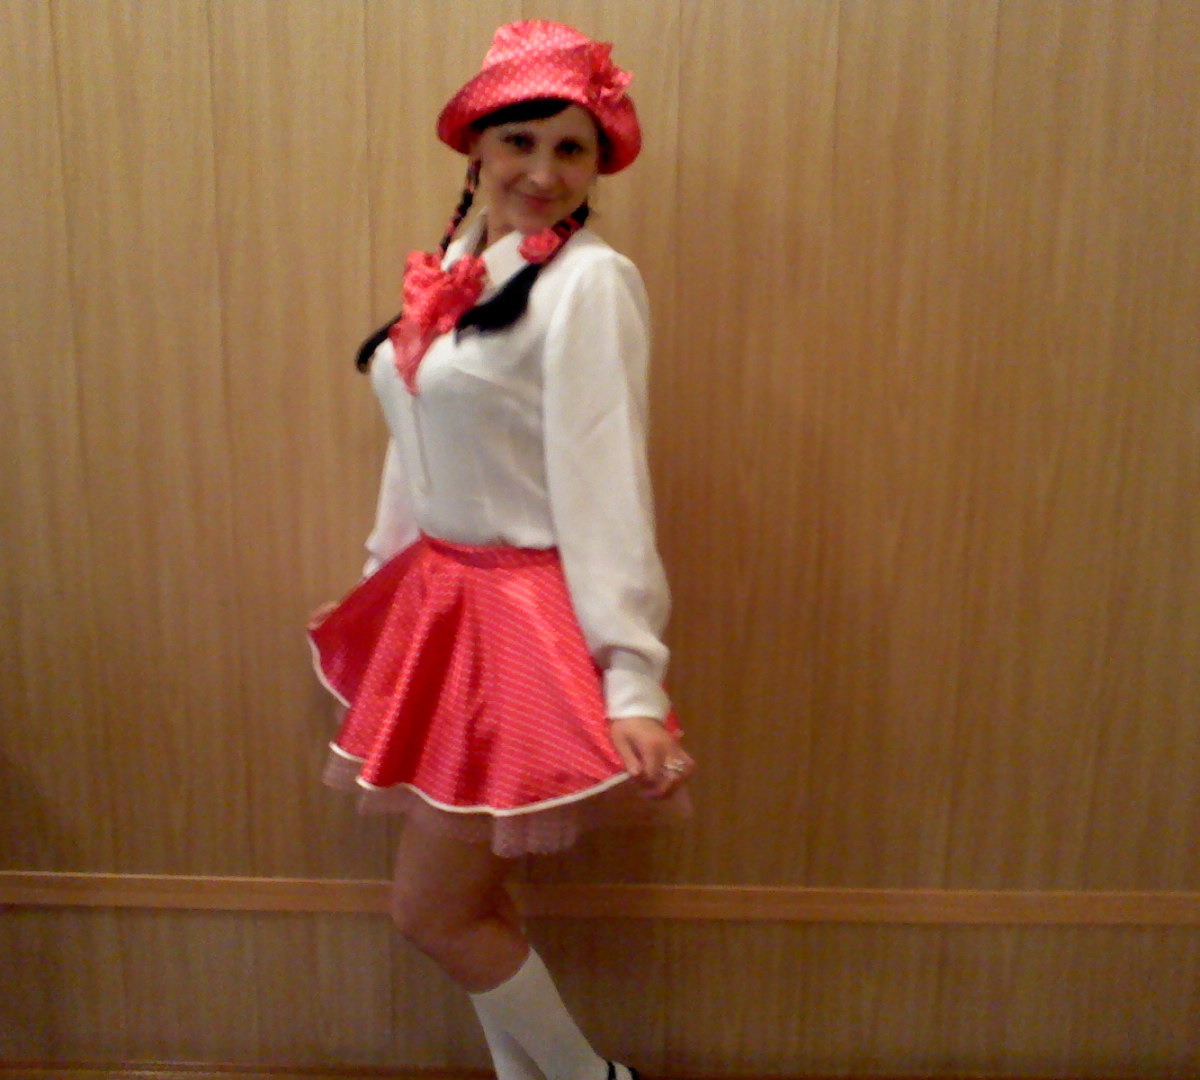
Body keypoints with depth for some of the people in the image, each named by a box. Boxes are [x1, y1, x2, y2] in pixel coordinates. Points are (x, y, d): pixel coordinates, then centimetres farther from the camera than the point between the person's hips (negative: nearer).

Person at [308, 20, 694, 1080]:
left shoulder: (590, 280, -15)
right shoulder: (455, 266, 8)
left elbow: (605, 484, -20)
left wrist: (633, 679, -23)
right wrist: (381, 583, 20)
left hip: (528, 619, -7)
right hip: (440, 599, 8)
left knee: (432, 907, 4)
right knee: (469, 890, 18)